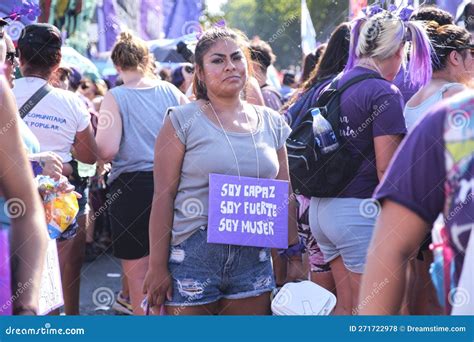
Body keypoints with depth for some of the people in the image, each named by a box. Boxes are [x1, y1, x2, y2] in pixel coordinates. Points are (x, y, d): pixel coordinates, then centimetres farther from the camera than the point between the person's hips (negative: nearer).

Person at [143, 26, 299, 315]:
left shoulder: (272, 123, 9)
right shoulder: (183, 121, -3)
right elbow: (164, 197, -6)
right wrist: (157, 267, -10)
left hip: (254, 258, 4)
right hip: (193, 257, -4)